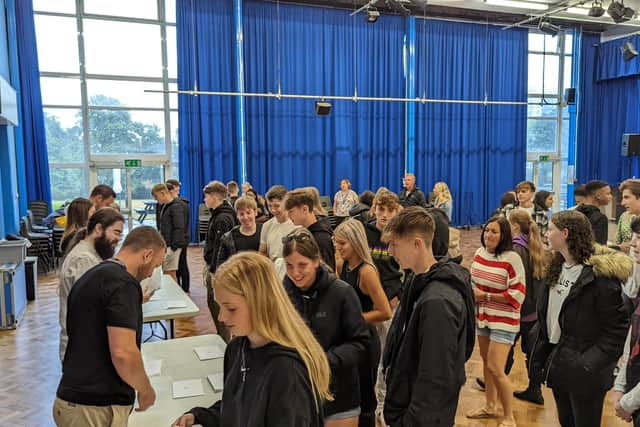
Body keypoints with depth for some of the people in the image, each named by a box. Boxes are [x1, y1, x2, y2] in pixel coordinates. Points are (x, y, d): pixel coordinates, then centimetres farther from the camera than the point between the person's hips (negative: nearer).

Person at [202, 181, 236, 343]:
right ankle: (221, 336, 31)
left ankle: (224, 341, 9)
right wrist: (208, 265, 16)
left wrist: (213, 271, -21)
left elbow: (220, 247, -23)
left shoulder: (223, 218, -20)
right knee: (212, 303, 18)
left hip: (218, 269, -10)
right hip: (213, 266, 10)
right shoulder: (217, 215, 13)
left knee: (218, 305, -2)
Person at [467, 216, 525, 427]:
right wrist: (472, 292, -5)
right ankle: (489, 405, 38)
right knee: (486, 363, 19)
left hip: (503, 321, -7)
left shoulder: (512, 259, -19)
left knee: (496, 368, -7)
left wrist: (486, 296, -20)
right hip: (482, 317, 7)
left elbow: (517, 294, -20)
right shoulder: (479, 253, 1)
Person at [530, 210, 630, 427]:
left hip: (584, 372, -7)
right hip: (558, 364, 7)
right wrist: (540, 357, 9)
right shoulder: (557, 268, 6)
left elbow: (617, 328, -18)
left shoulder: (600, 274, -19)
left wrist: (591, 364, -23)